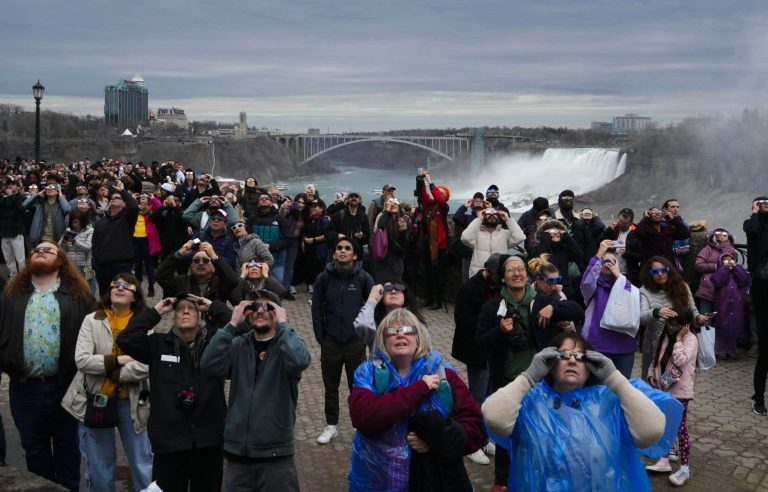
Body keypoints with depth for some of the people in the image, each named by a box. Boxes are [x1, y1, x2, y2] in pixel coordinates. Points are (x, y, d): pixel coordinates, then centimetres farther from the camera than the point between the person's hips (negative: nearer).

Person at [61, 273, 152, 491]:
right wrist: (117, 361, -19)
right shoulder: (91, 321, -2)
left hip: (130, 402, 0)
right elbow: (81, 360, -13)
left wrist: (110, 373, -17)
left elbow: (147, 366, -16)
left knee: (142, 464, 10)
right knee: (99, 468, 14)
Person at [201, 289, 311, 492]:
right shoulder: (238, 345, 7)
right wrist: (232, 325, -10)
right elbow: (210, 365, -10)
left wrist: (283, 324, -15)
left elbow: (300, 361, -24)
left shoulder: (287, 343, -1)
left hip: (276, 454, -2)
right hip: (237, 452, 3)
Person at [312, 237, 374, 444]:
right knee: (331, 387, 14)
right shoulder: (324, 277, -4)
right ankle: (331, 426, 30)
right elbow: (317, 309, 2)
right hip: (330, 342, 2)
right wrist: (321, 337, -1)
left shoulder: (364, 278, -7)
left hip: (356, 343, -1)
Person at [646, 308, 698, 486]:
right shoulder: (665, 336, 9)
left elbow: (680, 361, -25)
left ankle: (684, 468, 6)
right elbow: (656, 358, 15)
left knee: (680, 430, -3)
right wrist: (651, 375, 1)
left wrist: (678, 340, -21)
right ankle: (664, 461, 26)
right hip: (663, 389, 7)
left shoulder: (691, 339, -12)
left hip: (679, 391, -7)